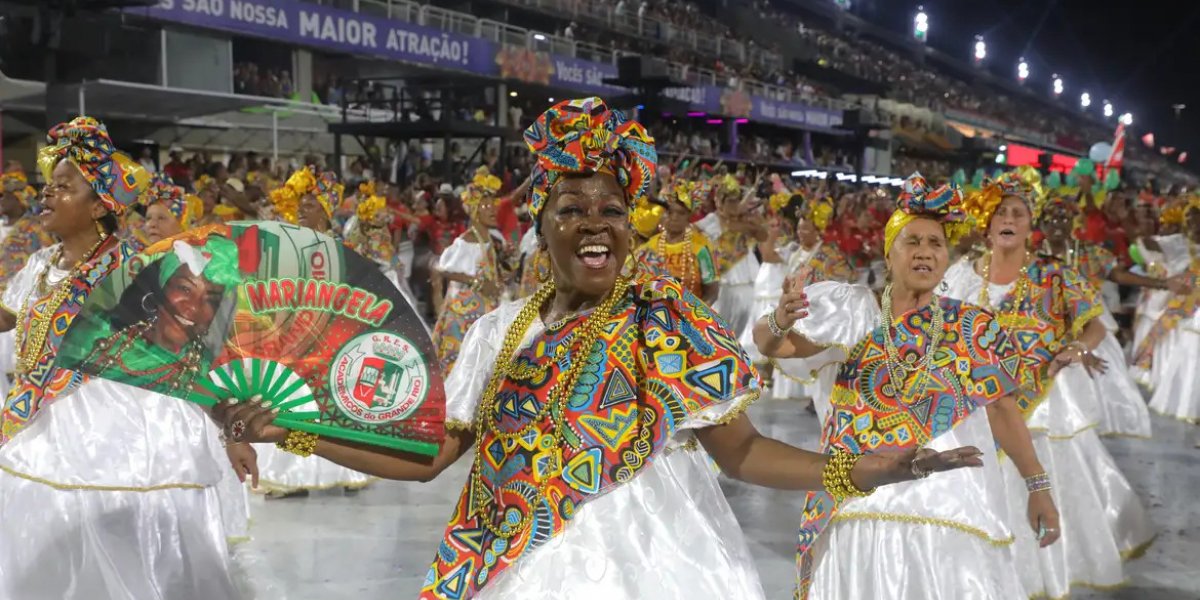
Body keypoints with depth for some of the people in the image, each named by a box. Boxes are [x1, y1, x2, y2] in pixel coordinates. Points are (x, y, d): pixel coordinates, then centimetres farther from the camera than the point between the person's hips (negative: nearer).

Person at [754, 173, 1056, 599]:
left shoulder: (973, 328, 4)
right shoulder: (856, 311, 0)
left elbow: (1002, 409, 8)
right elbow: (771, 345, -2)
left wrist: (1038, 486, 6)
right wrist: (779, 322, -25)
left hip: (948, 509, 1)